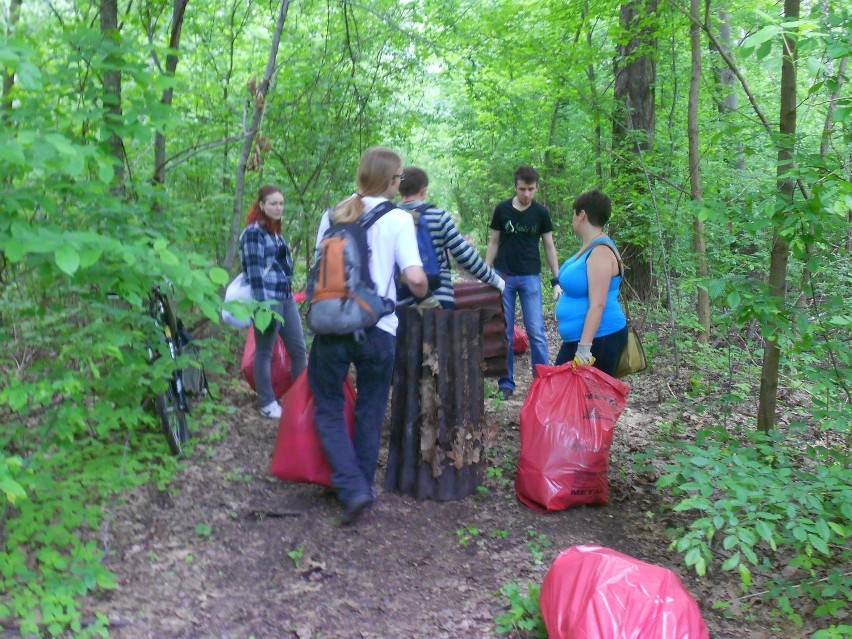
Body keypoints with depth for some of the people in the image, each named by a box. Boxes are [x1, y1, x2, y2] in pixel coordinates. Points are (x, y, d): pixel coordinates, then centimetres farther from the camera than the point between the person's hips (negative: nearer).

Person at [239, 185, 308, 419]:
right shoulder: (254, 232, -9)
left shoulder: (276, 232, 17)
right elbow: (255, 271, -15)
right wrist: (263, 305, -19)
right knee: (265, 352, 3)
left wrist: (288, 294, 18)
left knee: (299, 349, 8)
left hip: (286, 298, 8)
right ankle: (268, 404, 11)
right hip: (267, 299, -8)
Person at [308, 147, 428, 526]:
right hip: (377, 328, -2)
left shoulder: (332, 216, 9)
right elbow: (415, 279, -12)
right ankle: (363, 487, 24)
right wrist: (423, 295, 9)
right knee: (370, 412, 15)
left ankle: (351, 489, -2)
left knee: (328, 408, 11)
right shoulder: (398, 220, -3)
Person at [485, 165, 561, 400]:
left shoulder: (541, 213, -1)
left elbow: (549, 247, 4)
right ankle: (506, 383, 13)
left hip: (530, 277, 0)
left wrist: (556, 280, -2)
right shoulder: (502, 209, -1)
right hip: (503, 276, 1)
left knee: (536, 332, -4)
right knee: (504, 332, 5)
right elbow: (493, 243, 6)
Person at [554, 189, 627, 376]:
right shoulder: (590, 247, 11)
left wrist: (584, 348, -29)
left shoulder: (600, 252, -19)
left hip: (599, 338, -10)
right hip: (576, 338, 10)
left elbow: (597, 305, -26)